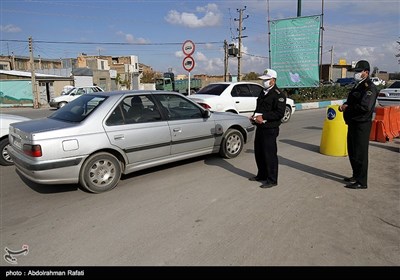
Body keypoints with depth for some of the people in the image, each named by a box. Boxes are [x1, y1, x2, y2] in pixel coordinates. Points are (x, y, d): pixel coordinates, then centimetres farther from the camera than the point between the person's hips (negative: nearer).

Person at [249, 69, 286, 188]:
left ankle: (272, 180, 9)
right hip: (260, 127, 9)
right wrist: (254, 116, 5)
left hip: (270, 129, -9)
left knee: (270, 154, -3)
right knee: (258, 153, 17)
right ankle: (261, 175, 33)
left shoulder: (278, 95, -12)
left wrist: (263, 116, -22)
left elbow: (279, 113, -19)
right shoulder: (263, 93, 17)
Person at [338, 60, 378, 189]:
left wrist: (347, 108, -14)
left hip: (362, 125, -10)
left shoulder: (369, 87, -14)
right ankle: (356, 176, 32)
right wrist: (345, 105, 1)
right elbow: (351, 101, 24)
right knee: (352, 152, 18)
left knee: (360, 153, -5)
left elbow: (365, 107, -25)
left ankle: (361, 182, 4)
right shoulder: (358, 85, 17)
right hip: (353, 124, 10)